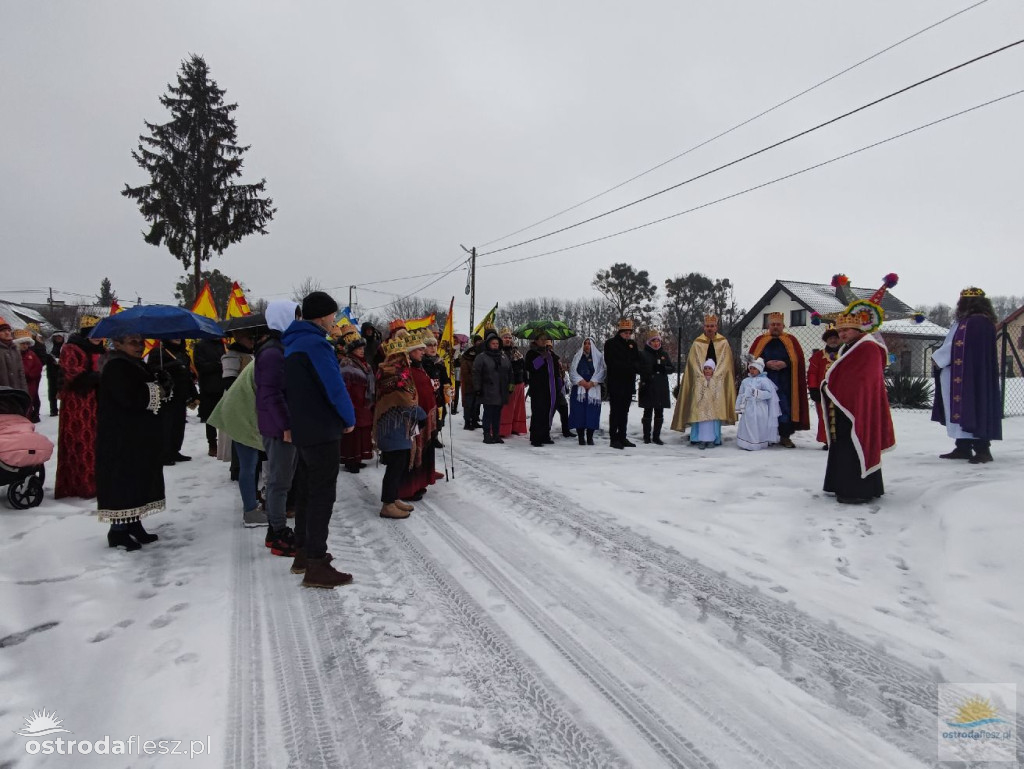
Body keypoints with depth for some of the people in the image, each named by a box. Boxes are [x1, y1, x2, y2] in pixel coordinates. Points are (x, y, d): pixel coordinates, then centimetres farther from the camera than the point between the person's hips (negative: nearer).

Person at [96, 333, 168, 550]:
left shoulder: (138, 365, 16)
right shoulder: (115, 367, -15)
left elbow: (143, 396, 20)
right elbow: (129, 397, -28)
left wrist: (163, 390, -3)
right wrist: (156, 391, -13)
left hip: (140, 436, 10)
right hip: (121, 439, -10)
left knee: (138, 480, 14)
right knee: (123, 480, -5)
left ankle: (134, 524, 23)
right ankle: (118, 529, 4)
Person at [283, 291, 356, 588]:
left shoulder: (292, 343, 12)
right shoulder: (315, 344, -18)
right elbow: (335, 388, -22)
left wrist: (296, 420, 17)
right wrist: (350, 419, -8)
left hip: (303, 430, 10)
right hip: (322, 432, -10)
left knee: (306, 492, 17)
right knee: (322, 496, -4)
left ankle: (303, 554, 28)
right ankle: (316, 567, 1)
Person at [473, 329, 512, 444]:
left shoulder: (504, 357, 14)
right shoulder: (481, 358, -4)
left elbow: (510, 372, 20)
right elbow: (476, 374, -6)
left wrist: (510, 385, 15)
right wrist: (478, 388, -10)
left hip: (501, 392, 5)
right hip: (488, 392, -5)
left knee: (498, 414, 10)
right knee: (488, 414, -1)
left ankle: (496, 435, 18)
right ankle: (487, 435, 6)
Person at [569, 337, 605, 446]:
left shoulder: (599, 357, 9)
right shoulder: (577, 356, 14)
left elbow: (601, 371, 0)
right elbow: (572, 371, 6)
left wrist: (592, 382, -12)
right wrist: (581, 381, -10)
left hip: (593, 389, -1)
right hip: (578, 389, 1)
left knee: (592, 412, -5)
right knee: (579, 412, -4)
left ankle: (590, 437, 3)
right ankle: (581, 437, 2)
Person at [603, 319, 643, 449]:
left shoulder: (632, 344, 14)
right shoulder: (611, 344, -4)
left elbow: (639, 363, 12)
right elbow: (613, 363, -15)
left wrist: (634, 366, -12)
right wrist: (631, 367, -16)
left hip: (628, 384, 6)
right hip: (615, 384, -6)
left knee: (624, 411, 11)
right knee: (615, 411, -4)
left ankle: (622, 437, 18)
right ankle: (613, 438, 0)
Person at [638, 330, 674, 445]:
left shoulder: (664, 354, 13)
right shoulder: (643, 354, 1)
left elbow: (672, 368, 9)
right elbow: (639, 368, -6)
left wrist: (663, 368, -10)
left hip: (661, 388, 4)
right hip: (648, 388, -4)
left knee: (659, 413, 5)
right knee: (648, 412, 1)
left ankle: (656, 436, 12)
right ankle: (647, 436, 8)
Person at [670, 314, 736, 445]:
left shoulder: (723, 343, 8)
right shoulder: (697, 343, 7)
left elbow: (725, 363, 1)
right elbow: (694, 363, 2)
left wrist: (714, 377, -11)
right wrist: (703, 378, -11)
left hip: (718, 381, 0)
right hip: (700, 381, 0)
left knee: (716, 409, -3)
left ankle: (716, 438, 3)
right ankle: (695, 437, 1)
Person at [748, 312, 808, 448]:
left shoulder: (791, 340, 9)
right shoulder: (760, 340, 9)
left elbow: (798, 359, 0)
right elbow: (752, 358, 1)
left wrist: (785, 363, -16)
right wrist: (766, 363, -13)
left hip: (785, 383, 0)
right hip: (764, 382, 0)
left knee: (785, 408, 0)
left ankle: (785, 436, 8)